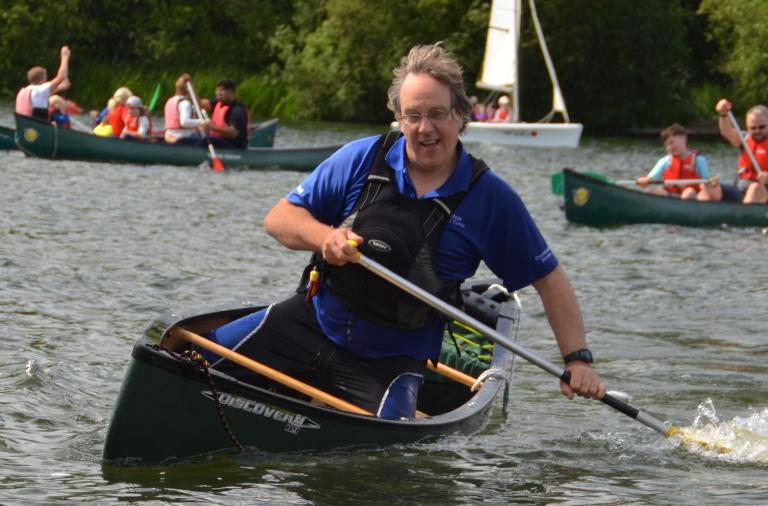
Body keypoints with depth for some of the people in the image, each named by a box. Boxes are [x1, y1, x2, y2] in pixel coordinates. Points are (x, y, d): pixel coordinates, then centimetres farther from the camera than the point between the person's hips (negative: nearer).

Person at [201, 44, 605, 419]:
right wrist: (324, 236, -20)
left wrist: (577, 358, -6)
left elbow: (548, 277, 2)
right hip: (310, 323, 1)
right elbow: (279, 217, 1)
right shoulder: (363, 159, -2)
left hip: (392, 362, -1)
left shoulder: (490, 198, -4)